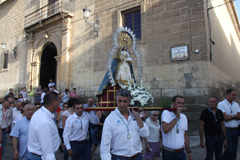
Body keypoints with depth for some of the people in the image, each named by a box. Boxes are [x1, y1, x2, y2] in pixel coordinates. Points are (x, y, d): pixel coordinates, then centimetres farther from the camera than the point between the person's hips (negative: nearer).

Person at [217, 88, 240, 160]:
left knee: (234, 150, 9)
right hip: (226, 130, -6)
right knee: (229, 150, -8)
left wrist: (231, 116, -13)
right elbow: (225, 118, -14)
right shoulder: (221, 104, -6)